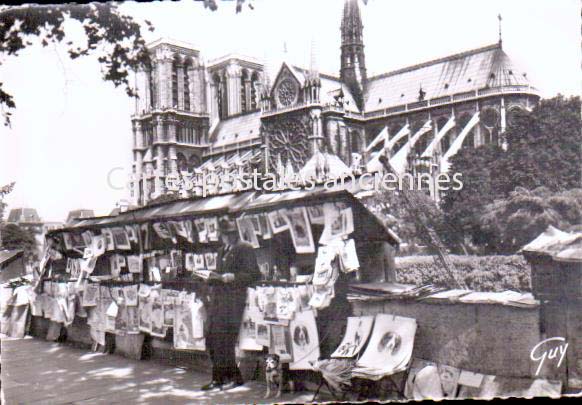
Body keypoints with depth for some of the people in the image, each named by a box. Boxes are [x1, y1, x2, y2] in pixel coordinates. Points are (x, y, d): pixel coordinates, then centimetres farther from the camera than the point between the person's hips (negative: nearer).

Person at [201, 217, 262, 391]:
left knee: (224, 341, -7)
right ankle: (219, 378, 18)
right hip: (217, 298, 8)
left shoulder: (245, 249, -4)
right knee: (211, 339, 7)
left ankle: (235, 378, 8)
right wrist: (211, 278, 9)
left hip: (233, 300, -8)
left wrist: (233, 277, -19)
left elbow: (255, 275, -10)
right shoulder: (222, 251, 21)